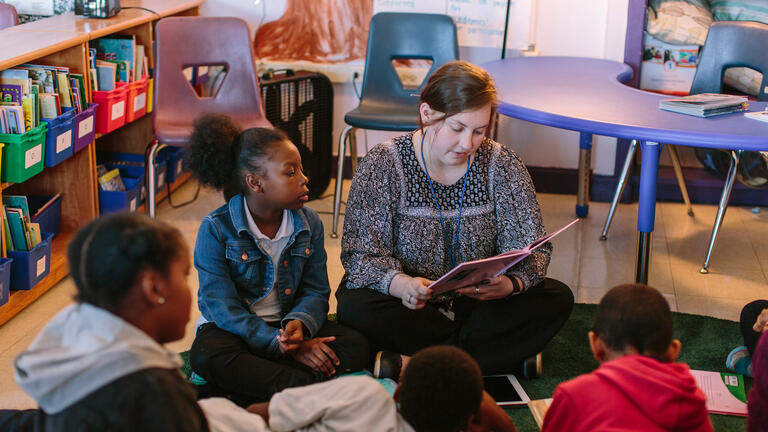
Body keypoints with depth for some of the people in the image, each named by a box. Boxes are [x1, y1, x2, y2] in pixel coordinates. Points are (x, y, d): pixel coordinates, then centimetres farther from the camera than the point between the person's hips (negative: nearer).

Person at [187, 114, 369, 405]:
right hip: (231, 329, -4)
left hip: (287, 324, 4)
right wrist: (284, 346, -27)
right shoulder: (216, 229, -13)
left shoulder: (309, 224, 2)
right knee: (207, 357, -38)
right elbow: (223, 308, -17)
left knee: (355, 346, -22)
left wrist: (299, 324, -22)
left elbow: (316, 291, 4)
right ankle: (318, 384, -37)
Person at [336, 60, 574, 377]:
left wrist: (509, 284, -29)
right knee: (355, 308, -33)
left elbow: (531, 249, -5)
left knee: (557, 298, -21)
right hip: (409, 304, -2)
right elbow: (361, 254, -15)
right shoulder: (383, 165, -10)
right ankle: (509, 355, -24)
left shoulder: (502, 166, -3)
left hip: (478, 303, 3)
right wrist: (400, 284, -37)